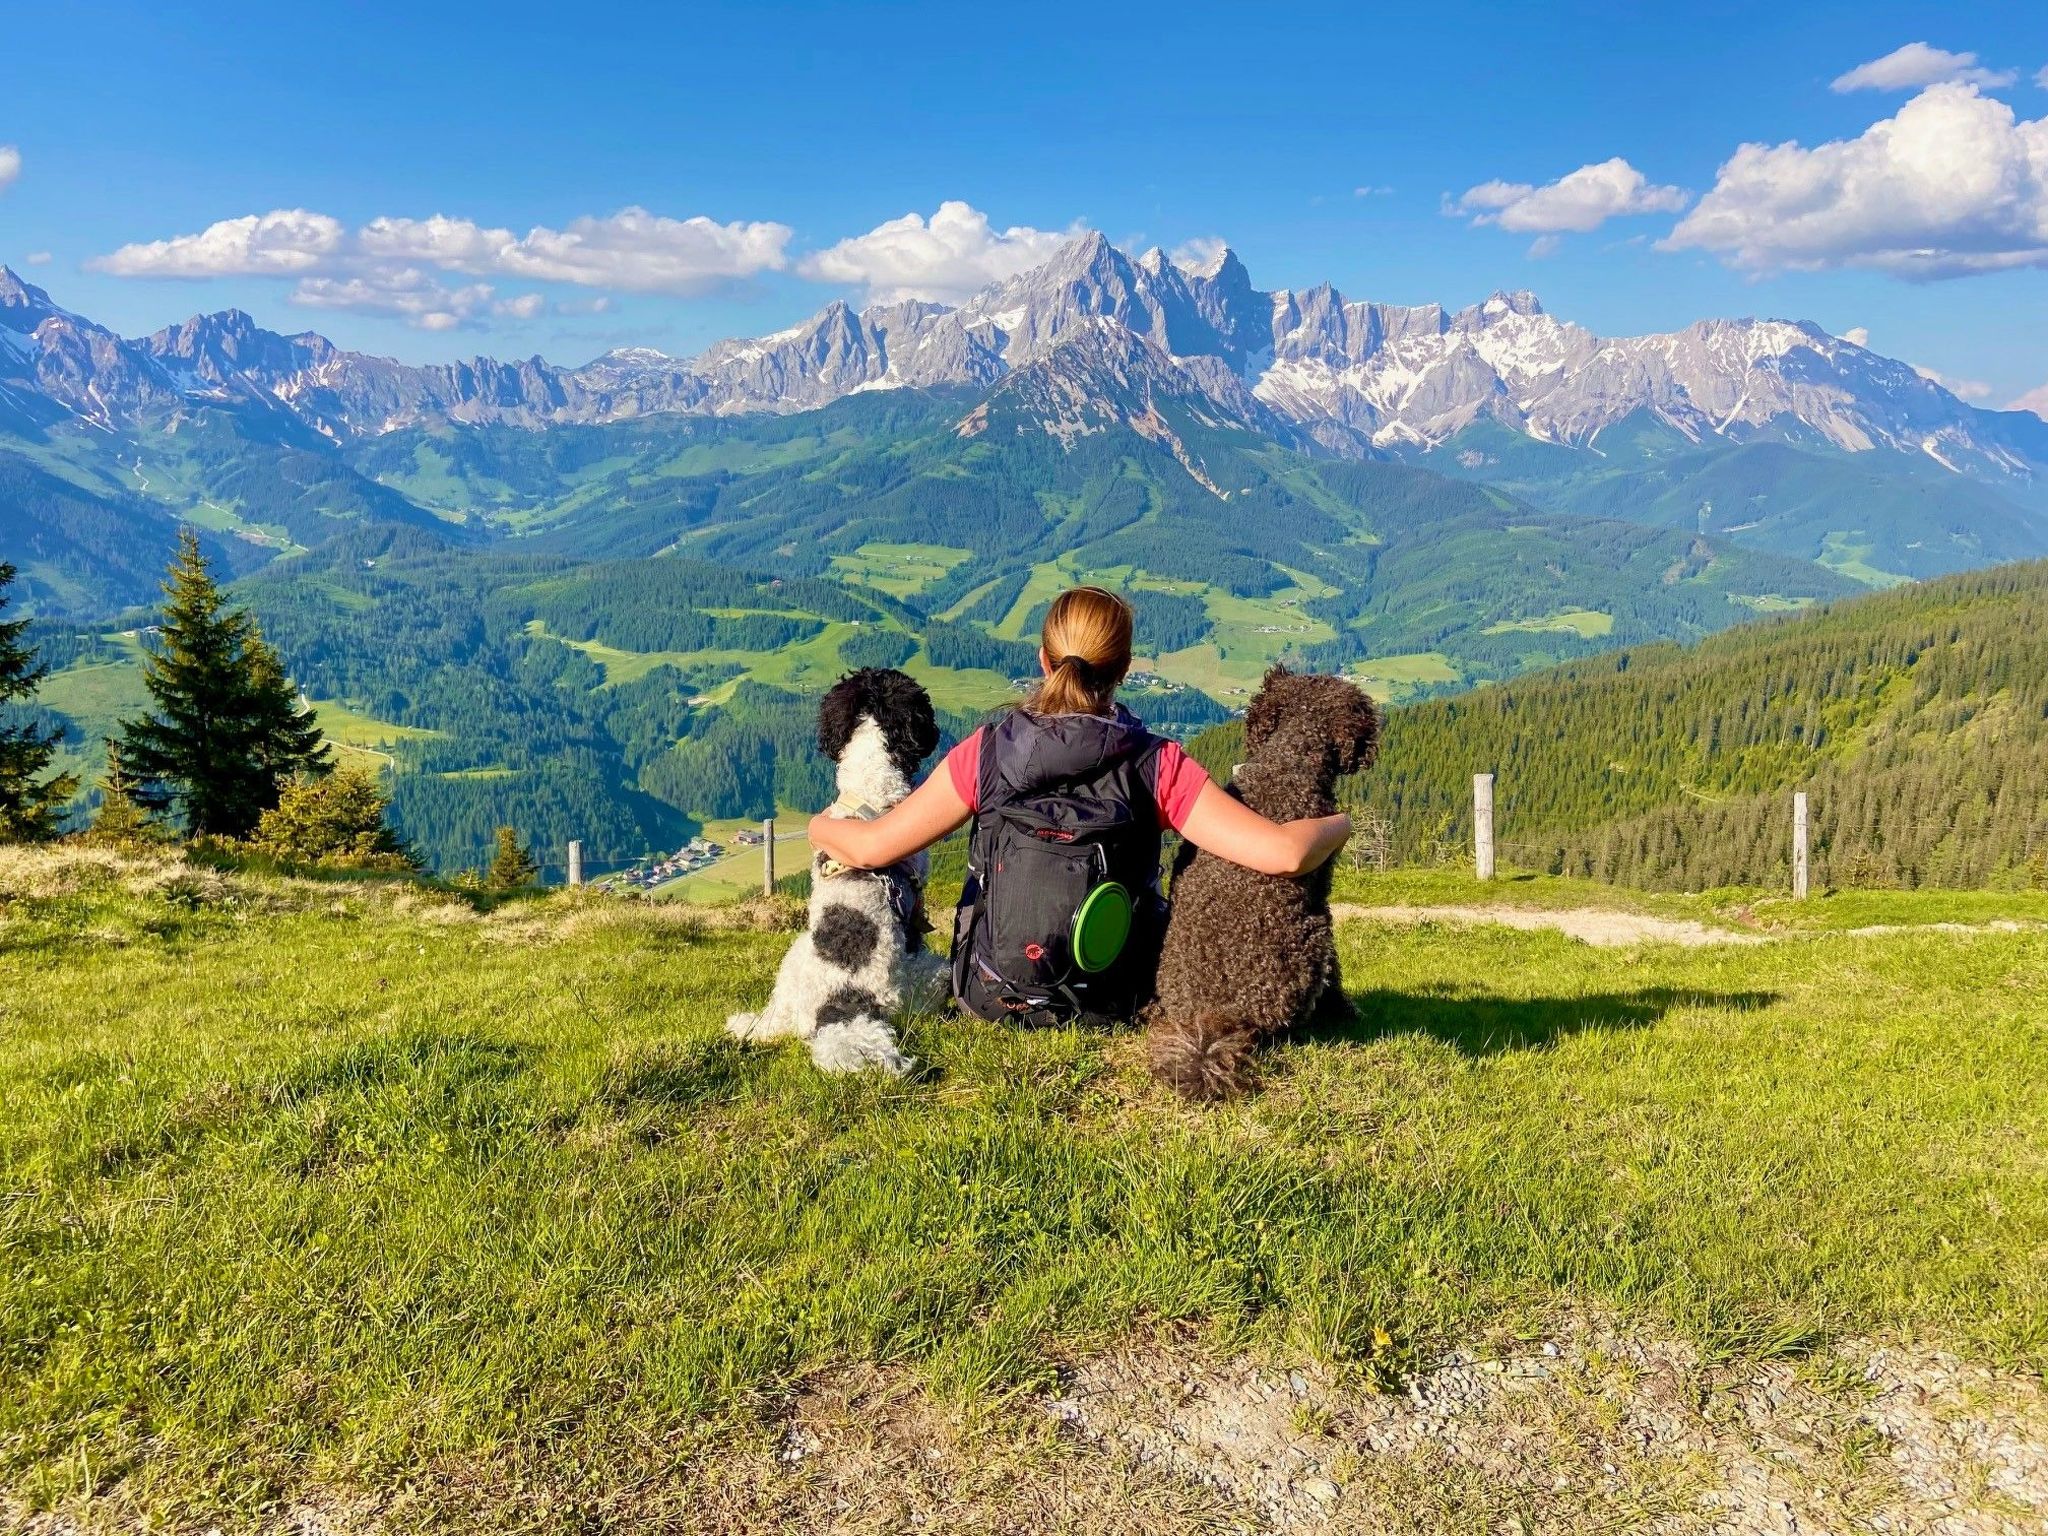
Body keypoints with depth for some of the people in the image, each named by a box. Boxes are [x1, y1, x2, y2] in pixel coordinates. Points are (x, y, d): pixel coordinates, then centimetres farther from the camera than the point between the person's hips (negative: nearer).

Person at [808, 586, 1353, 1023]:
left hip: (993, 997, 1)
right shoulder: (1157, 765, -15)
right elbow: (1283, 853, -20)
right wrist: (1341, 823, 2)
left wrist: (819, 826, 13)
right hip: (1114, 1003, 0)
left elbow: (872, 847, -9)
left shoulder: (989, 752, -13)